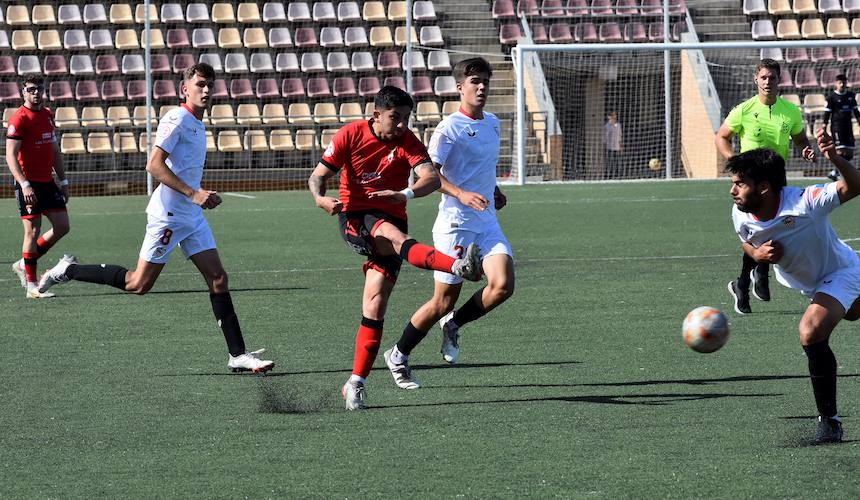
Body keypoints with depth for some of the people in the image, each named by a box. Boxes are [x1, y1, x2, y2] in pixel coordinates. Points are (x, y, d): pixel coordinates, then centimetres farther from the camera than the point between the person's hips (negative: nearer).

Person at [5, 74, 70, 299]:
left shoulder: (47, 115, 13)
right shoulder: (18, 119, -12)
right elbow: (10, 155, -17)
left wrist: (63, 181, 18)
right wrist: (24, 184, -26)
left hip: (47, 182, 8)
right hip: (28, 184, -8)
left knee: (62, 226, 5)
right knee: (33, 231, -6)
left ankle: (24, 265, 19)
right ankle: (32, 285, 0)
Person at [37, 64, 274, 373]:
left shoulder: (197, 124, 15)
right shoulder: (177, 119, -14)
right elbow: (154, 165, -23)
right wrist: (193, 193, -26)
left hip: (192, 216, 9)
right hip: (168, 215, -9)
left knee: (218, 279, 0)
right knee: (139, 284, -4)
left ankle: (238, 355, -2)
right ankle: (69, 271, 13)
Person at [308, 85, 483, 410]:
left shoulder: (408, 142, -4)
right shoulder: (351, 135, -3)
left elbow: (431, 178, -20)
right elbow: (318, 176, -1)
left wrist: (405, 194, -41)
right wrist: (320, 198, -25)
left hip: (391, 219, 2)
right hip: (354, 218, -2)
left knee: (375, 306, -7)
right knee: (395, 237, -35)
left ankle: (356, 384, -1)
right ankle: (460, 267, -59)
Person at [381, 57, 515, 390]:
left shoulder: (492, 123, 13)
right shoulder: (449, 129, -11)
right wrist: (461, 194, -32)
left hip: (487, 222, 6)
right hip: (455, 224, -6)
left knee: (502, 285, -16)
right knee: (444, 301, -1)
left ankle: (454, 324, 11)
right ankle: (398, 356, 20)